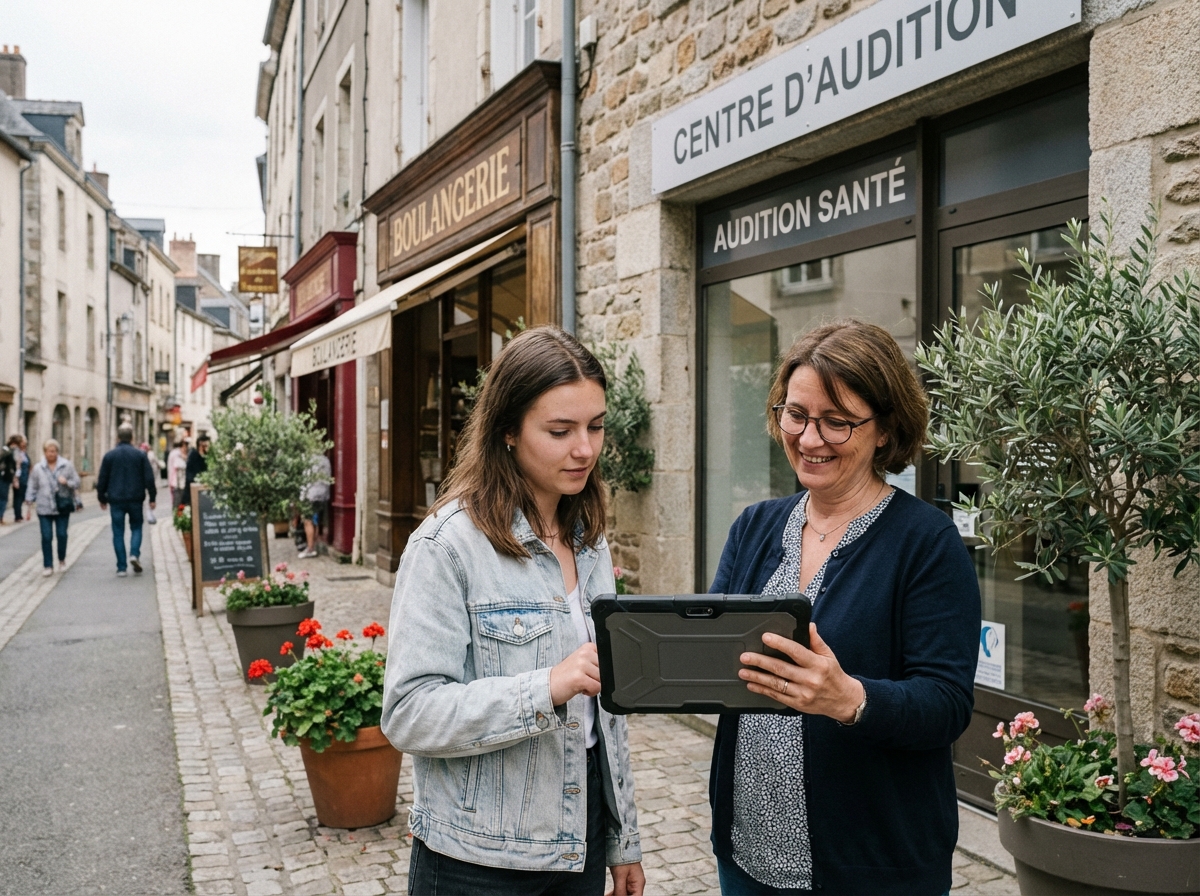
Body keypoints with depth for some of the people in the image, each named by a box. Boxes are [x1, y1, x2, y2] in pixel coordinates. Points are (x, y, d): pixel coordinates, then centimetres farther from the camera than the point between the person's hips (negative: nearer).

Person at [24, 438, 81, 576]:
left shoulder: (67, 465, 2)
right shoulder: (38, 468, 5)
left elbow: (77, 482, 4)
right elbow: (33, 487, 8)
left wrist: (67, 482, -16)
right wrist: (29, 500, -1)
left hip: (62, 507, 0)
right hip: (44, 508, 0)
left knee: (62, 535, 0)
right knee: (46, 537, -2)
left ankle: (62, 560, 23)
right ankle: (47, 565, 6)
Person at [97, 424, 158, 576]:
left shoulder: (109, 455, 0)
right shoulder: (140, 455, -1)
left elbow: (102, 480, 4)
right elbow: (149, 478, -2)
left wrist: (102, 498, 15)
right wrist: (152, 497, 5)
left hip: (116, 500, 0)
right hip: (135, 499, 0)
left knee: (118, 533, 5)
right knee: (136, 528, 16)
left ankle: (121, 567, 3)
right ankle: (135, 554, -9)